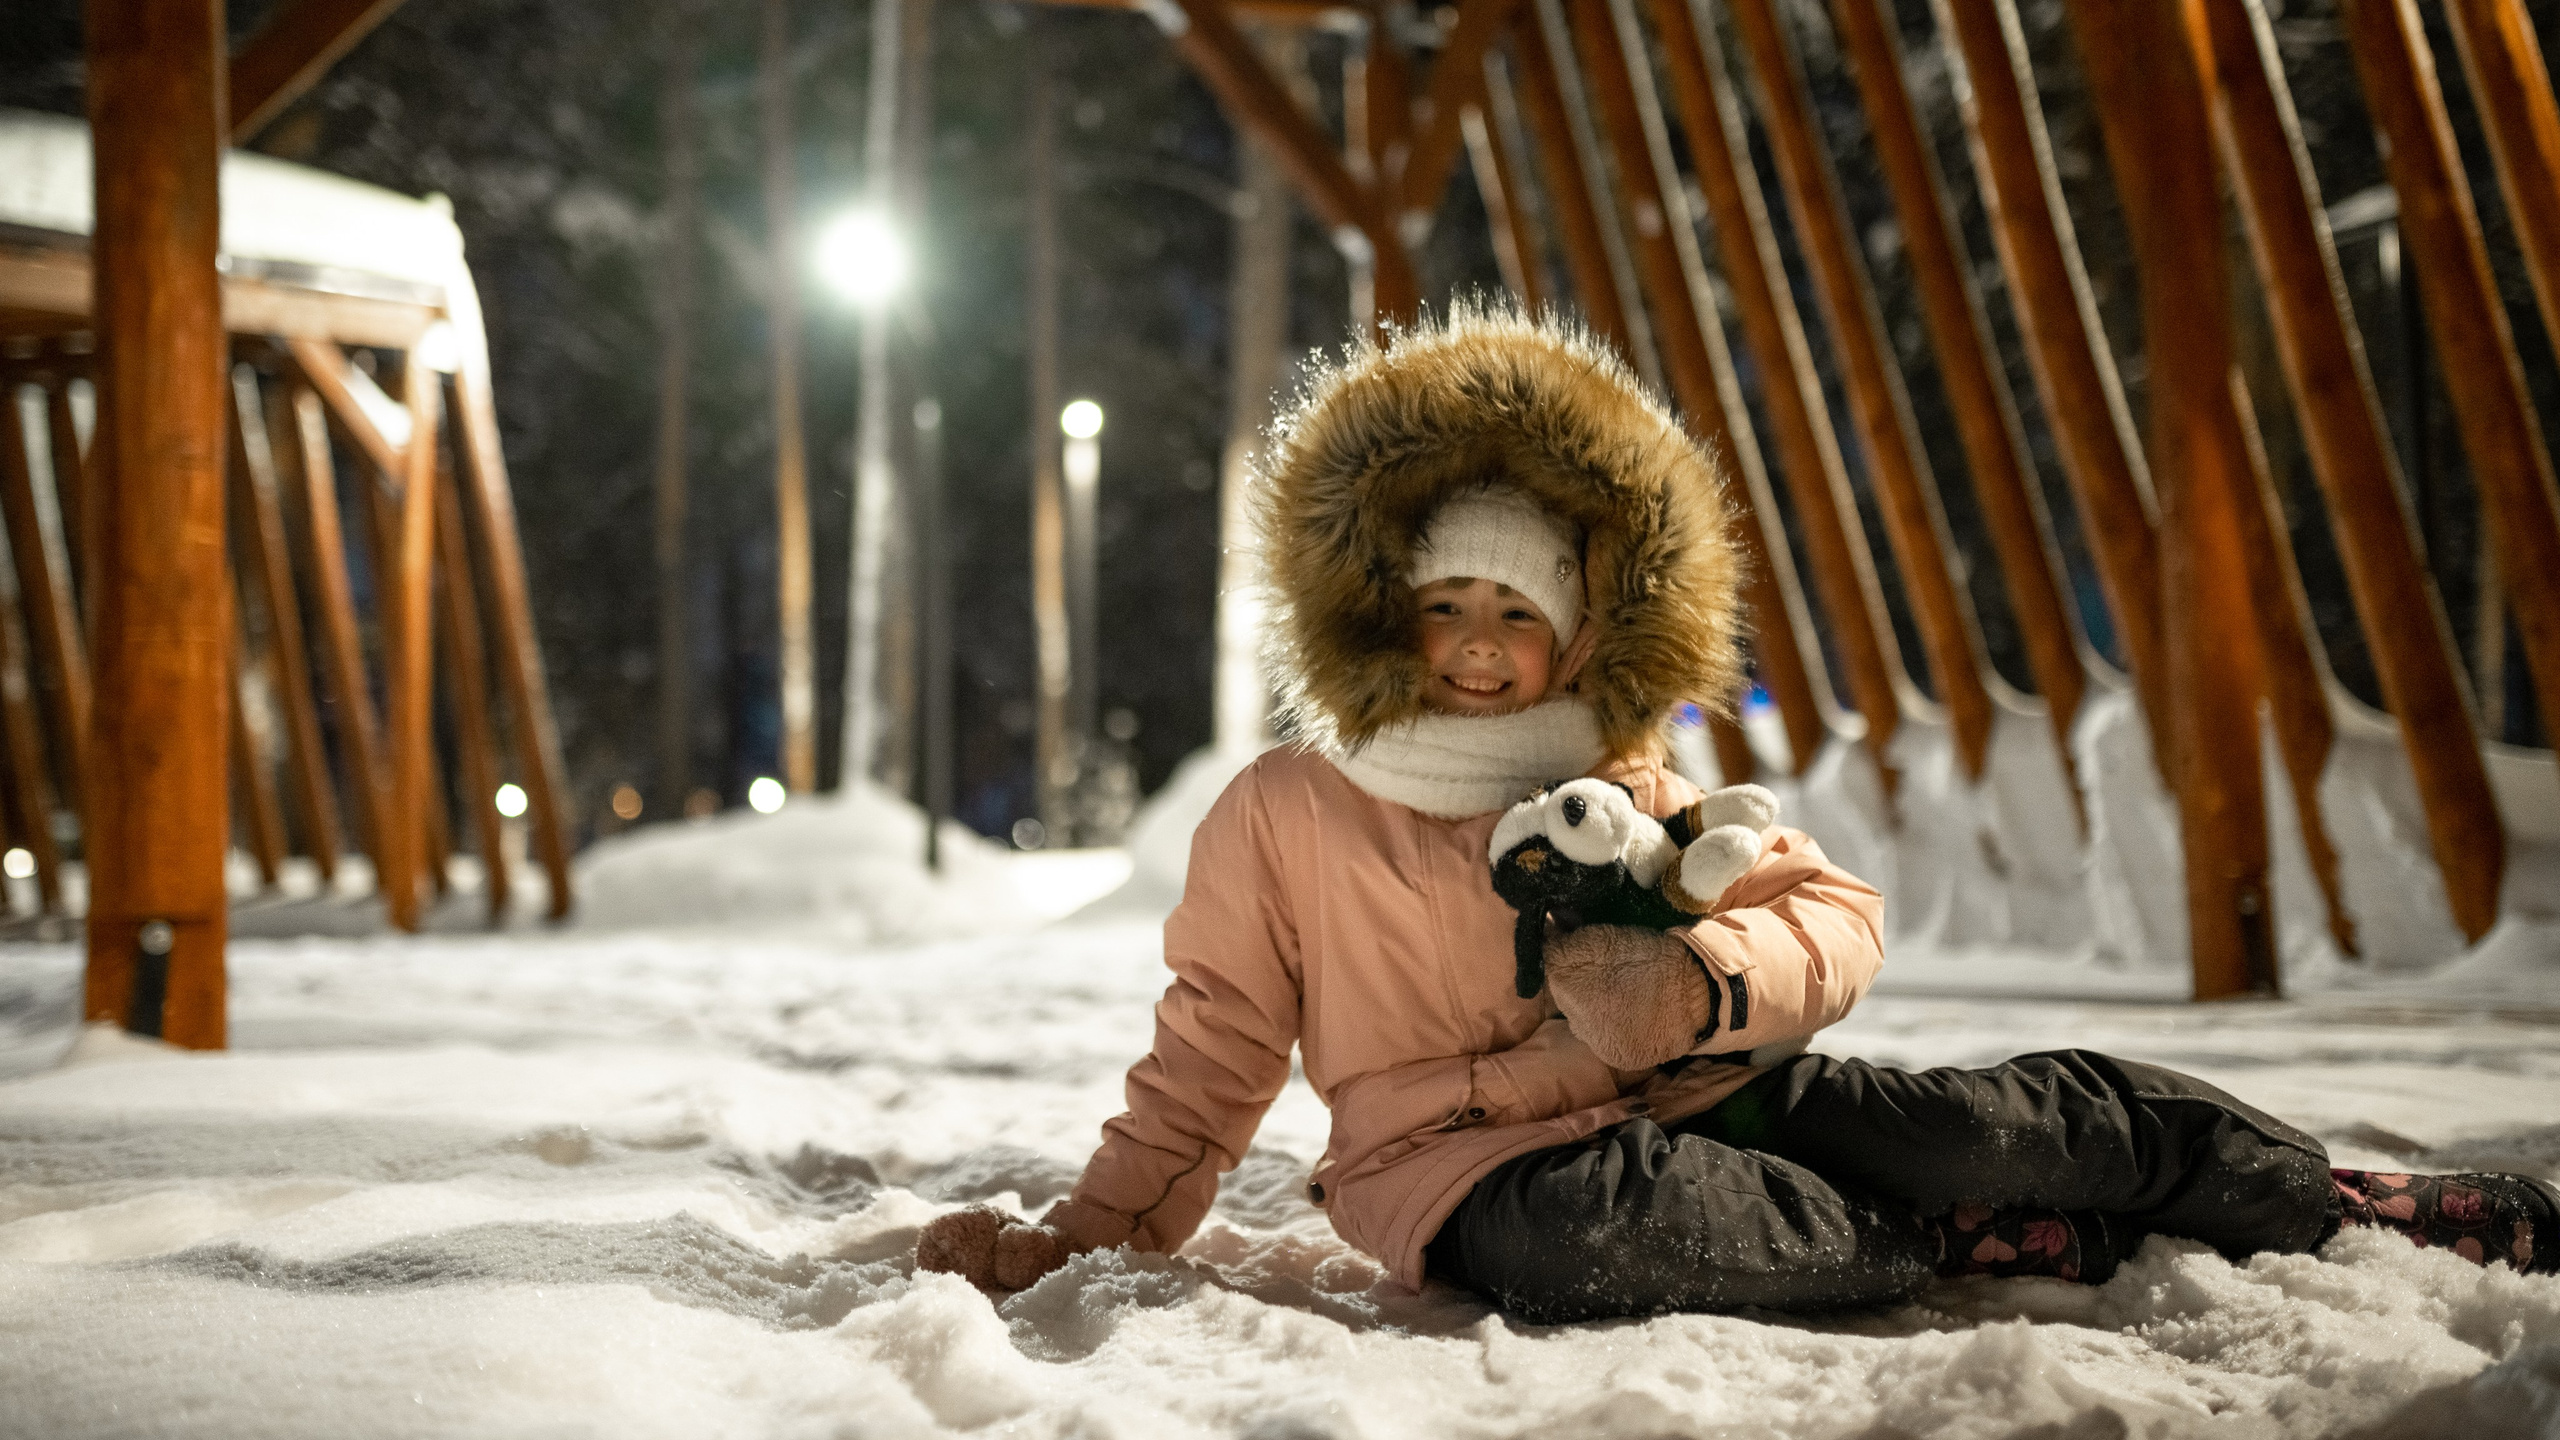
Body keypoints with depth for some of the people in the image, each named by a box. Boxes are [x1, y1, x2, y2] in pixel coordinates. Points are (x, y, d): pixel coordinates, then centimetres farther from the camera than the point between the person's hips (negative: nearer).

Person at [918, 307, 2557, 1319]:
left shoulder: (1626, 787, 10)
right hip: (1470, 1166, -4)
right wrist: (1089, 1237, -2)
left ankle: (2406, 1221, -6)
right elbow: (1215, 1051, 8)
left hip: (1689, 1097, 4)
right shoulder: (1283, 817, 1)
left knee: (2063, 1114, -15)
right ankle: (2008, 1250, -26)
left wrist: (1701, 980, -16)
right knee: (1586, 1233, -42)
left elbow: (1839, 914, 6)